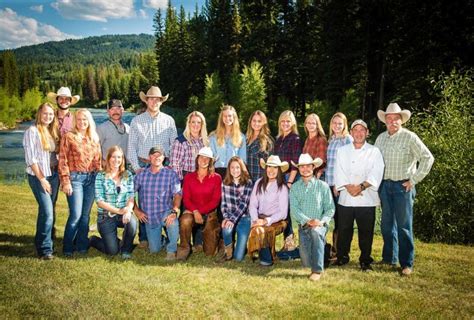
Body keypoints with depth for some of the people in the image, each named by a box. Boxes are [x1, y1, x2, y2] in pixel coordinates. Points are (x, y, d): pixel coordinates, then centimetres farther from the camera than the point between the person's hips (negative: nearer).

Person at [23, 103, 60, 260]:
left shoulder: (53, 131, 11)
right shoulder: (32, 131, -8)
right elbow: (31, 158, -13)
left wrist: (60, 175, 5)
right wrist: (42, 179, -14)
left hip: (54, 175, 6)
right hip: (39, 177, -6)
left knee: (48, 211, 11)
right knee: (47, 212, -12)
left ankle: (47, 241, 23)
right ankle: (44, 249, -3)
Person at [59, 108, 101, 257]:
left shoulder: (94, 138, 12)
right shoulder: (69, 137, -3)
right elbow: (63, 161, -6)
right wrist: (66, 182, -12)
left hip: (91, 178, 5)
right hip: (75, 178, -5)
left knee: (86, 214, 8)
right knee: (76, 215, -7)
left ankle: (82, 245, 19)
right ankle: (68, 247, 8)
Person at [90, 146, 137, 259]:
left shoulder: (128, 175, 4)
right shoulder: (101, 176, -4)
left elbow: (131, 197, -2)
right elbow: (99, 201, -9)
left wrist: (128, 210, -23)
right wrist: (119, 211, -18)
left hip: (123, 215, 2)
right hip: (106, 216, -2)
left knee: (132, 222, -33)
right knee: (112, 251, -10)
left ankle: (126, 249, -4)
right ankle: (93, 240, 24)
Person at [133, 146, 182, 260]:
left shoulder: (171, 174, -5)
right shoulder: (141, 175, 4)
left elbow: (177, 194, -13)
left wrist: (174, 211, -28)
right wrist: (136, 210, -2)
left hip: (165, 213, -3)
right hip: (149, 217, 3)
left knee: (173, 222, -38)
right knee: (154, 250, 5)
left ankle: (171, 250, -14)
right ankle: (160, 238, 41)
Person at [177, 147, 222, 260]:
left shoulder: (216, 178, 1)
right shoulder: (189, 177, 5)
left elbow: (216, 200, -6)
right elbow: (186, 198, -2)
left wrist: (200, 211, -18)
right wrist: (195, 211, -20)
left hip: (210, 213, 0)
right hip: (192, 211, 0)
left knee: (210, 252, 0)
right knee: (185, 220, -38)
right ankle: (184, 248, -16)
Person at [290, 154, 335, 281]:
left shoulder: (323, 186, 6)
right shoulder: (295, 187, 8)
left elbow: (330, 208, 1)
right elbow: (294, 209, -3)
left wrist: (321, 221, -18)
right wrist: (308, 221, -18)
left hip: (320, 225, -1)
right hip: (303, 225, 1)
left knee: (315, 232, -39)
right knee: (307, 262, -14)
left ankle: (317, 270, -27)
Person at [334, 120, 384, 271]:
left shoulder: (374, 151, 7)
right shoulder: (342, 151, 12)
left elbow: (376, 174, -4)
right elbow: (339, 172, 2)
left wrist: (361, 186, -17)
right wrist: (348, 187, -13)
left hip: (366, 198, -1)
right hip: (346, 198, 1)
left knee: (366, 231, 2)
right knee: (344, 229, 5)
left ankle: (365, 260, 15)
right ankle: (342, 257, 21)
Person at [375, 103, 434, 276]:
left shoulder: (410, 137, -7)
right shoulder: (380, 138, 9)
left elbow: (428, 158, -9)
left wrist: (414, 180, -10)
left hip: (402, 186, -5)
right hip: (384, 185, 5)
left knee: (404, 226, -2)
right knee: (387, 224, 12)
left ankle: (407, 263, 7)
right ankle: (389, 258, 25)